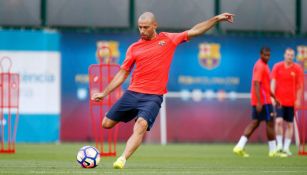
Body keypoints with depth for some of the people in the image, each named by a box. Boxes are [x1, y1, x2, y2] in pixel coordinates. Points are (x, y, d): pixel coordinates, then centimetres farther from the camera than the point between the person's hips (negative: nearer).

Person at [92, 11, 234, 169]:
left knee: (141, 126, -28)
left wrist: (217, 19, 7)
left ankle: (122, 159, -35)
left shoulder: (168, 39, 7)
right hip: (132, 93, 3)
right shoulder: (134, 48, 10)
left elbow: (194, 31, 11)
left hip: (153, 97, -3)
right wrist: (104, 93, 10)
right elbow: (122, 73, 14)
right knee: (107, 124, 5)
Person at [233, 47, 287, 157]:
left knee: (255, 123, 7)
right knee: (270, 123, -1)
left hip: (258, 102, 10)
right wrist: (259, 102, -28)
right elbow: (256, 84, -23)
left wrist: (274, 97, 29)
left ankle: (240, 147, -1)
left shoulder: (263, 66, 17)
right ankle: (273, 151, 6)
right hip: (263, 101, -10)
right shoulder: (260, 66, -15)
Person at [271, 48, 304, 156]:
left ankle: (286, 147, 10)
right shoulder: (277, 67, 0)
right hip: (279, 101, -1)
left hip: (291, 102, 1)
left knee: (289, 125, 4)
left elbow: (300, 86, 2)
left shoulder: (298, 69, 0)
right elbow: (273, 82, -3)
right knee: (279, 121, -15)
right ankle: (279, 144, -4)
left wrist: (298, 100, -4)